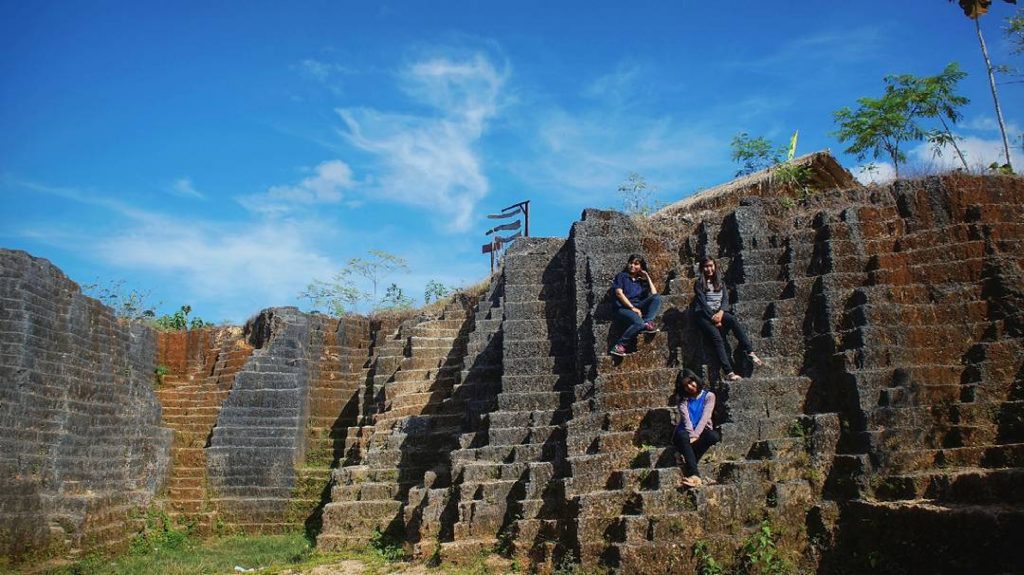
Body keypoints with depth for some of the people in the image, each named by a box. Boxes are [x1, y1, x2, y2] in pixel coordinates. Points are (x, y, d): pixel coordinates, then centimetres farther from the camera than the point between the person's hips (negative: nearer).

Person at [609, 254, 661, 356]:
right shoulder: (621, 276, 12)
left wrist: (648, 278, 10)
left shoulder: (642, 280, 22)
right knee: (638, 322, -37)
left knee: (657, 298, -21)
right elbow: (619, 293, -4)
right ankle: (619, 346, -29)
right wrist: (632, 308, -13)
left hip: (639, 307, 4)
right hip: (623, 307, -4)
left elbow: (654, 294, 7)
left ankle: (647, 323, -31)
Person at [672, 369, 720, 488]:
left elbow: (705, 417, -9)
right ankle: (695, 475, -50)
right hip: (687, 431, 0)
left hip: (702, 431, 0)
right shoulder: (683, 399, 10)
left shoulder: (709, 396, 5)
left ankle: (689, 463, -31)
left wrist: (695, 435, -23)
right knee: (682, 436, -37)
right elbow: (686, 418, -7)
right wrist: (691, 435, -25)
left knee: (714, 436, -35)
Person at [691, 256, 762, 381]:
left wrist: (721, 312, -13)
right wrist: (714, 318, -15)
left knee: (733, 320, -32)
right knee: (717, 338, -29)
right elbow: (703, 303, -5)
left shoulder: (721, 283, 20)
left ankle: (750, 352, -39)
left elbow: (725, 300, 8)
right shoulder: (699, 284, 6)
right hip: (703, 314, -3)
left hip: (719, 312, 3)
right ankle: (729, 372, -40)